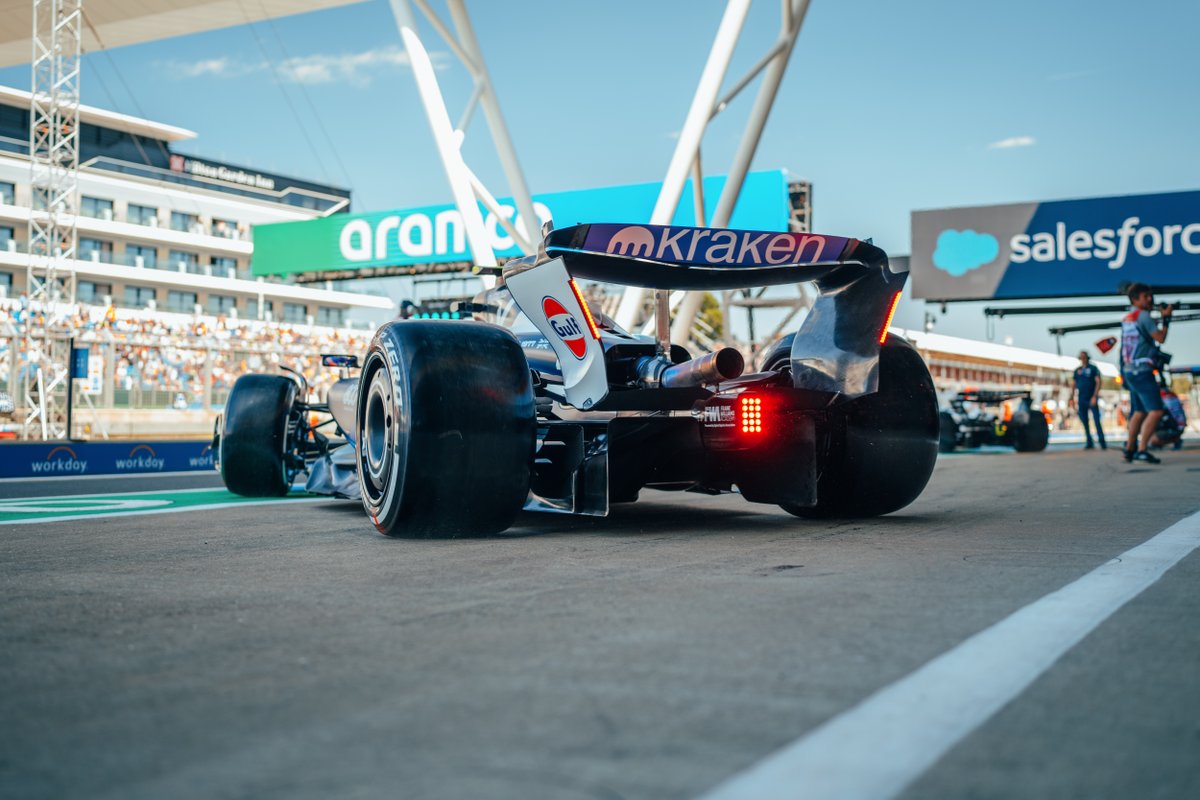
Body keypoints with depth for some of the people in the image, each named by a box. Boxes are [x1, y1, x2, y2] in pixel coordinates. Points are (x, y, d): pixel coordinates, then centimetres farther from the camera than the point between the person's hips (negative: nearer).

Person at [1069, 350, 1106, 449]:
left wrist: (1095, 396, -16)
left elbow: (1098, 382, -6)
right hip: (1081, 400, 4)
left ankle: (1102, 442, -12)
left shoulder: (1093, 368, 1)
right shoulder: (1077, 370, 13)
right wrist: (1072, 398, 10)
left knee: (1097, 420, -11)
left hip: (1092, 399, -4)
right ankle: (1089, 442, 12)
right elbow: (1074, 385, 17)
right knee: (1084, 422, 5)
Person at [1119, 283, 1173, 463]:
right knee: (1156, 410, -13)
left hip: (1130, 371, 10)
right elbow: (1160, 338, -12)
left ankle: (1129, 449, 22)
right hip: (1142, 371, -10)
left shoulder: (1126, 318, 16)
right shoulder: (1142, 315, -11)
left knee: (1139, 412, 18)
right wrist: (1166, 318, -3)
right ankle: (1142, 450, -19)